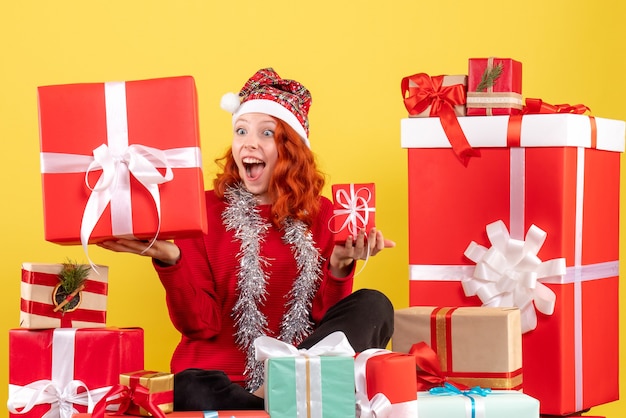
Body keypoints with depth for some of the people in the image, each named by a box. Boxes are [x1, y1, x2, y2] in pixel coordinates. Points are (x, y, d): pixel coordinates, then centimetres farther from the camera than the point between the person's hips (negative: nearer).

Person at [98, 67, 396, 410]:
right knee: (196, 392, -38)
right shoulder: (205, 210, 2)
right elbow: (200, 324, -6)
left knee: (372, 306, -19)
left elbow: (325, 318, 2)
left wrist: (340, 266, -15)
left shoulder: (319, 214, 8)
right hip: (218, 377, -4)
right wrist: (170, 260, -21)